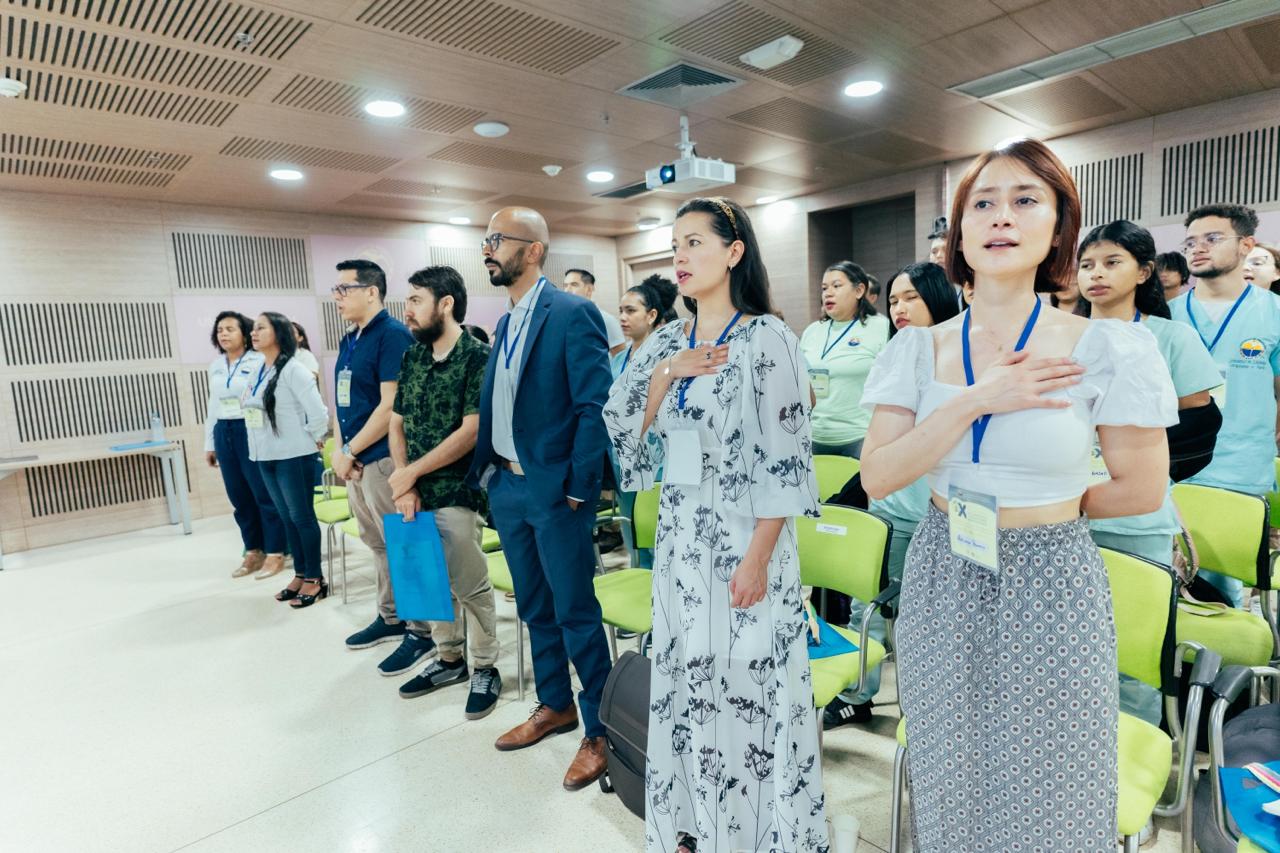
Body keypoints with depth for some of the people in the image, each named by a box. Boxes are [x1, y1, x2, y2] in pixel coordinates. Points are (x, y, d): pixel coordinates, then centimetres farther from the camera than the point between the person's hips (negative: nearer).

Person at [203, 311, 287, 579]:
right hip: (225, 434, 6)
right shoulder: (214, 366, 14)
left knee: (265, 494, -1)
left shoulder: (259, 361, -6)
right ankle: (253, 551, 22)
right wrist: (210, 444, 18)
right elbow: (213, 405, 18)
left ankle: (275, 553, 8)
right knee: (239, 496, 11)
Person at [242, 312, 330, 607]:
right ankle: (300, 574, 25)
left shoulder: (292, 369, -14)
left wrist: (310, 440, -7)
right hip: (265, 457, 8)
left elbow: (318, 412, -19)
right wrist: (261, 444, 12)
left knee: (302, 517, 0)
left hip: (293, 456, -8)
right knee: (288, 518, 14)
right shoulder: (258, 371, 11)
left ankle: (315, 579, 11)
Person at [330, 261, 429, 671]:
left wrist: (351, 451, -12)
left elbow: (391, 405, -19)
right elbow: (340, 402, 16)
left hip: (383, 458, -9)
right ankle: (390, 618, 32)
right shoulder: (348, 340, 15)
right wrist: (339, 451, 1)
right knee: (379, 545, 18)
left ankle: (422, 632, 11)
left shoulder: (393, 334, -12)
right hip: (356, 461, 9)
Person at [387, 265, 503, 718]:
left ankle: (486, 669, 20)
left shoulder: (477, 357, -11)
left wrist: (410, 473, -12)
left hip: (456, 493, -6)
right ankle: (449, 660, 33)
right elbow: (397, 424, 10)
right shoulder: (412, 357, 10)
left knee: (470, 586, 2)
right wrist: (404, 485, -3)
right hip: (415, 492, 7)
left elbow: (472, 431, -17)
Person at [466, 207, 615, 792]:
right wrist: (486, 471, 10)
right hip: (506, 486, 8)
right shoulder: (506, 322, 14)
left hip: (554, 490, -8)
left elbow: (594, 407, -16)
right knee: (534, 607, 18)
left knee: (575, 612, 3)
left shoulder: (573, 314, -11)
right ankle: (555, 706, 37)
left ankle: (599, 729, 20)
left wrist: (579, 489, -17)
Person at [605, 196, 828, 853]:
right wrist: (667, 373, -9)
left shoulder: (766, 338, -10)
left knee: (745, 678, 5)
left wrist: (758, 556, -17)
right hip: (679, 533, 6)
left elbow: (784, 457, -14)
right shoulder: (666, 342, 8)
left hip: (742, 535, -6)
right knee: (686, 672, 17)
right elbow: (624, 426, 5)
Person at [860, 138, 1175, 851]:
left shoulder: (1107, 350, -10)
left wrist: (1042, 510, 5)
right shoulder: (918, 350, -3)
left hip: (1050, 587, -2)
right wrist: (976, 402, -20)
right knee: (949, 789, 20)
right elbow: (876, 478, -12)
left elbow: (1143, 492, -1)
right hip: (940, 584, 2)